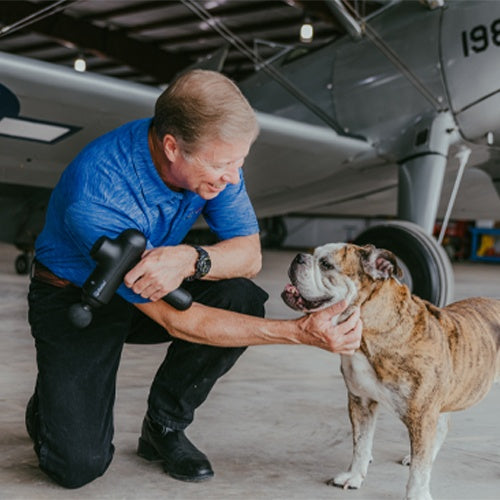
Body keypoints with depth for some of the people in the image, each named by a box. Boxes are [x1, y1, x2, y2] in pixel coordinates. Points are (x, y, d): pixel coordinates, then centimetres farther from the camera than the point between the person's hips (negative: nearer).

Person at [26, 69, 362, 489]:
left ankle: (165, 426, -2)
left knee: (242, 298, -25)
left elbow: (250, 254, -15)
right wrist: (302, 333, -41)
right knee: (79, 464, -16)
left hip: (159, 282, 5)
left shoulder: (213, 153, -20)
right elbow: (177, 321, -33)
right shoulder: (95, 197, -37)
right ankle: (52, 406, 21)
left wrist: (191, 260, -39)